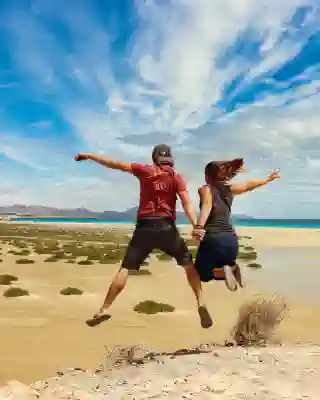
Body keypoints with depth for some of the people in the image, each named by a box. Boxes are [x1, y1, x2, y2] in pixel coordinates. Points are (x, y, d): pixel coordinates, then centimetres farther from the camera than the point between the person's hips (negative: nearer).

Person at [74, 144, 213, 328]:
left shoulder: (144, 170, 9)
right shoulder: (176, 176, 6)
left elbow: (115, 164, 13)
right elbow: (187, 203, -6)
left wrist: (88, 156, 22)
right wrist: (197, 226, -13)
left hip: (144, 227, 1)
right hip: (166, 227, 0)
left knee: (125, 268, 5)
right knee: (188, 264, 15)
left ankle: (104, 310, 3)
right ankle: (201, 304, 3)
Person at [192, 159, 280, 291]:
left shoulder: (205, 189, -2)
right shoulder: (229, 189, 11)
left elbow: (207, 206, -22)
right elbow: (249, 185, 24)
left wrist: (199, 226, -38)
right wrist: (269, 179, 40)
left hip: (213, 240, -5)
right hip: (231, 240, 5)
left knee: (202, 273, 15)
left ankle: (222, 272, -15)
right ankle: (231, 268, -4)